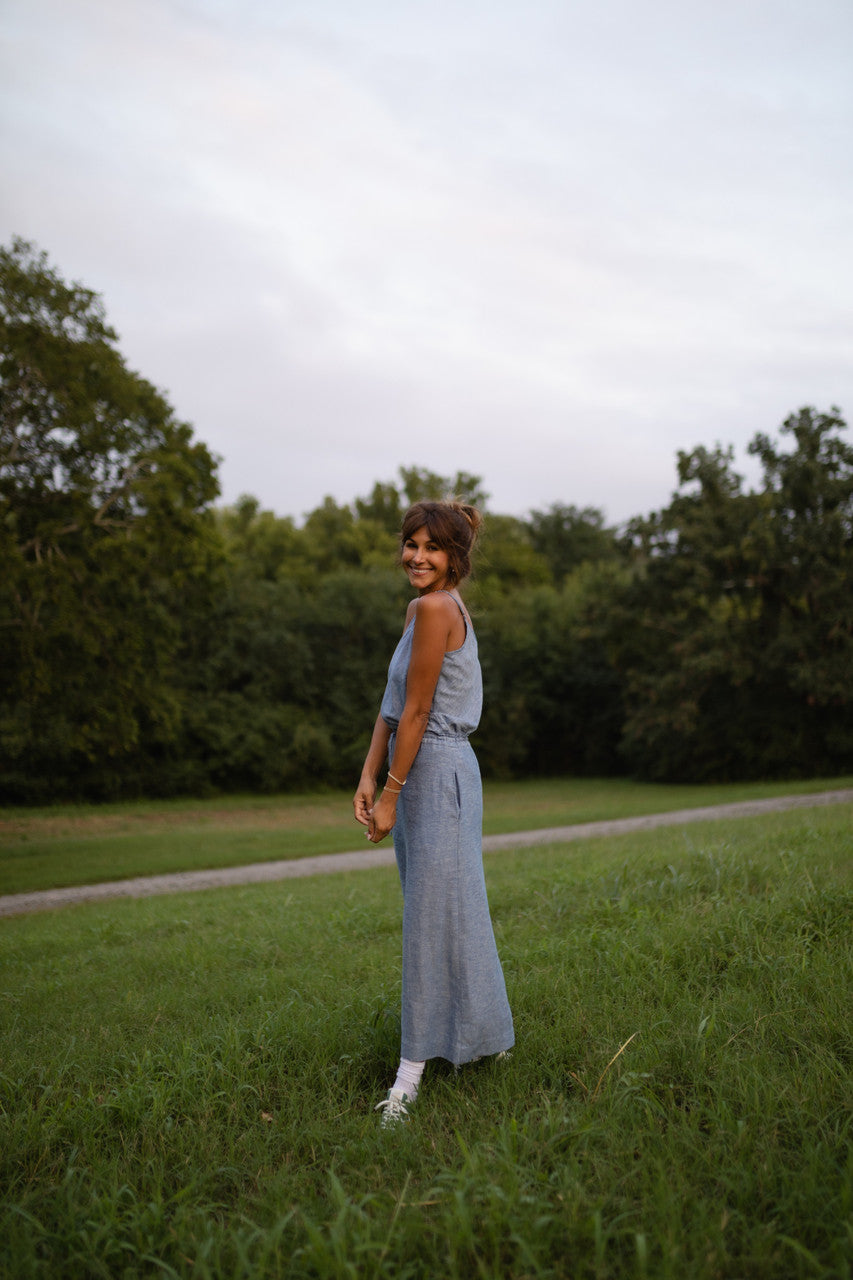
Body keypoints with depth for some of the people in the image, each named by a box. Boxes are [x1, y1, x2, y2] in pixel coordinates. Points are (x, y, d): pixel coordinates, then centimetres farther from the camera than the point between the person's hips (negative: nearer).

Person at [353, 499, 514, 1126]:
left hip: (437, 772, -10)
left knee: (432, 913, -4)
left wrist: (391, 794, -12)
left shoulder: (436, 608, -15)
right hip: (425, 772, 10)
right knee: (447, 908, 17)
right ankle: (484, 1034, 31)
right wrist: (369, 776, 5)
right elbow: (392, 705, 12)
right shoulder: (425, 607, 14)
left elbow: (417, 711, -16)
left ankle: (414, 1068, 3)